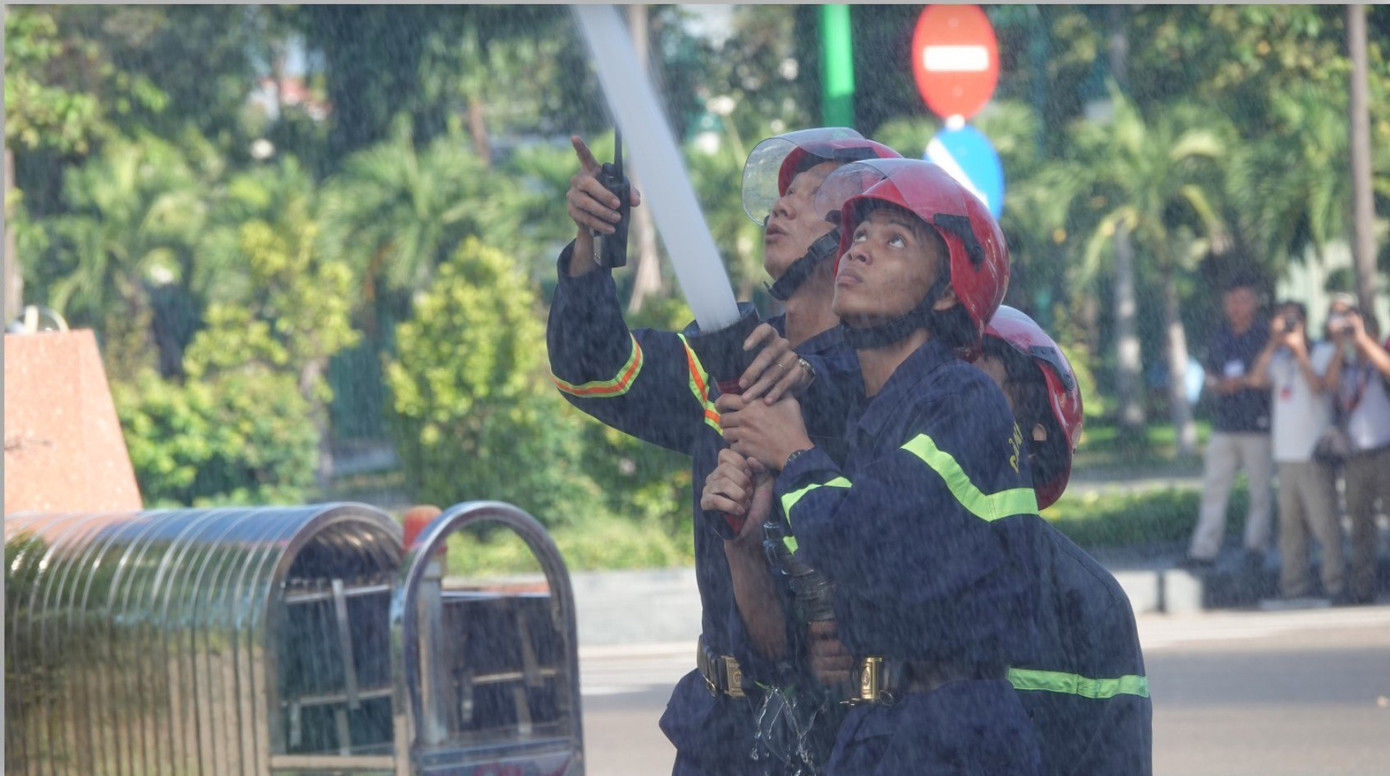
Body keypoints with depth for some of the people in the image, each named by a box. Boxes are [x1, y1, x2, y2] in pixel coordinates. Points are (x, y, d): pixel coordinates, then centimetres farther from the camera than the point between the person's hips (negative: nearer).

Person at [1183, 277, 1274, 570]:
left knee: (1260, 489, 1)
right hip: (1224, 425, 5)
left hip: (1257, 425, -5)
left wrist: (1244, 381, -14)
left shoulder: (1266, 335, -2)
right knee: (1213, 488, 0)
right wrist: (1220, 385, -2)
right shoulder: (1220, 338, 14)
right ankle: (1204, 550, 0)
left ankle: (1256, 546, 11)